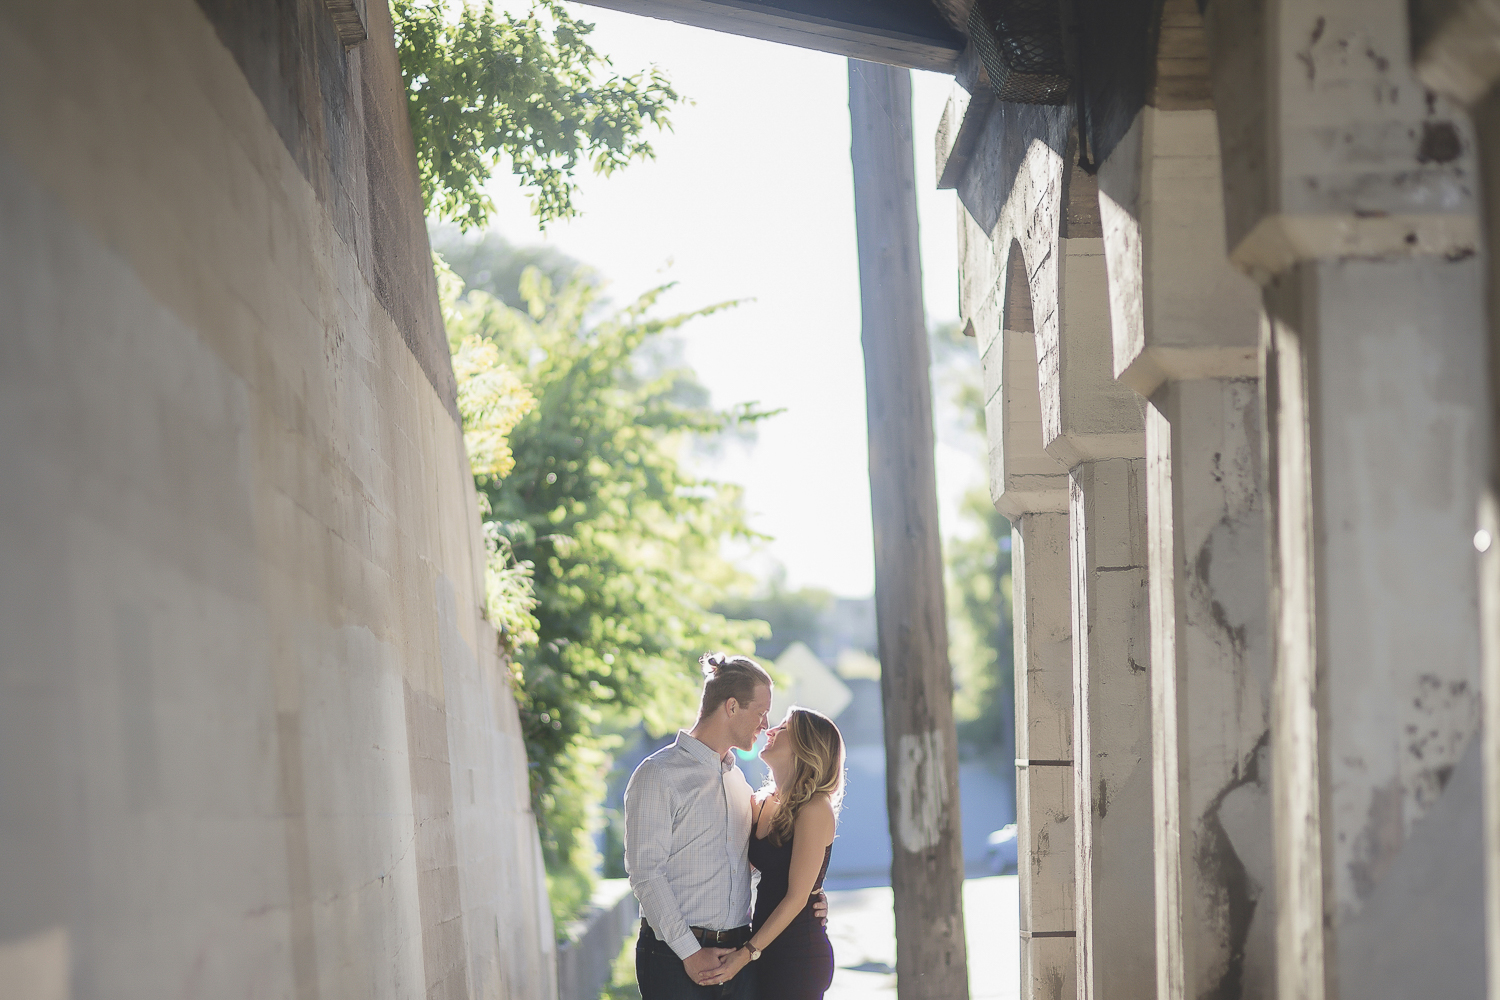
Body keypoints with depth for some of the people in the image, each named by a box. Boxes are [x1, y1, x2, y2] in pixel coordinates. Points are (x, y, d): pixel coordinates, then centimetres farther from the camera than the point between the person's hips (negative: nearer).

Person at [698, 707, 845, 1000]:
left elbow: (797, 897, -16)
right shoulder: (764, 804, 11)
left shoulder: (814, 809, -14)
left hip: (798, 954, -7)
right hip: (767, 950, 7)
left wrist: (747, 953, -18)